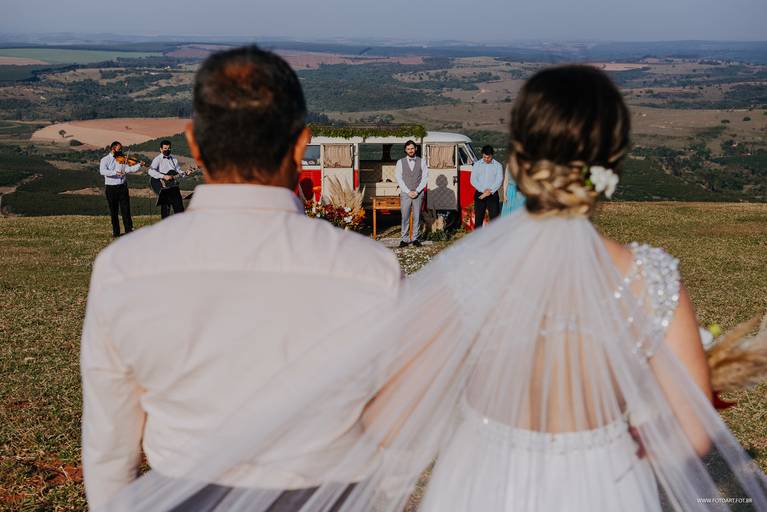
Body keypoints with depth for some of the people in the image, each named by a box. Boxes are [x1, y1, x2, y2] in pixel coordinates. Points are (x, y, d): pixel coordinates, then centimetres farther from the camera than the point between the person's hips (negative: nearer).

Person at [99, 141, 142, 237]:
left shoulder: (122, 159, 7)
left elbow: (129, 169, -6)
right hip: (111, 188, -1)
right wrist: (115, 173, -29)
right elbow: (102, 171, -17)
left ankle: (129, 230, 4)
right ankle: (115, 232, 16)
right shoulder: (105, 160, 1)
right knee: (113, 211, 7)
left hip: (122, 186, 1)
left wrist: (139, 165, -21)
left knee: (125, 209, -1)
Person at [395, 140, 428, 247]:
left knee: (417, 217, 4)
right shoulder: (400, 162, 4)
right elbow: (399, 178, 0)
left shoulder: (422, 161, 4)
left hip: (418, 193, 0)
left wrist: (416, 191, -9)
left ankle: (415, 239, 11)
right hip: (405, 193, 0)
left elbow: (425, 178, 1)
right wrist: (408, 191, -9)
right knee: (405, 217, -1)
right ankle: (405, 239, 5)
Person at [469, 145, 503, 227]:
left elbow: (499, 180, -5)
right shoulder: (477, 164, 6)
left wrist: (490, 191, -18)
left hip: (492, 195, -1)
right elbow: (473, 180, -1)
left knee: (494, 217, -4)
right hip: (479, 194, 1)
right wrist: (483, 190, -14)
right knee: (478, 217, 5)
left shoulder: (498, 165, 2)